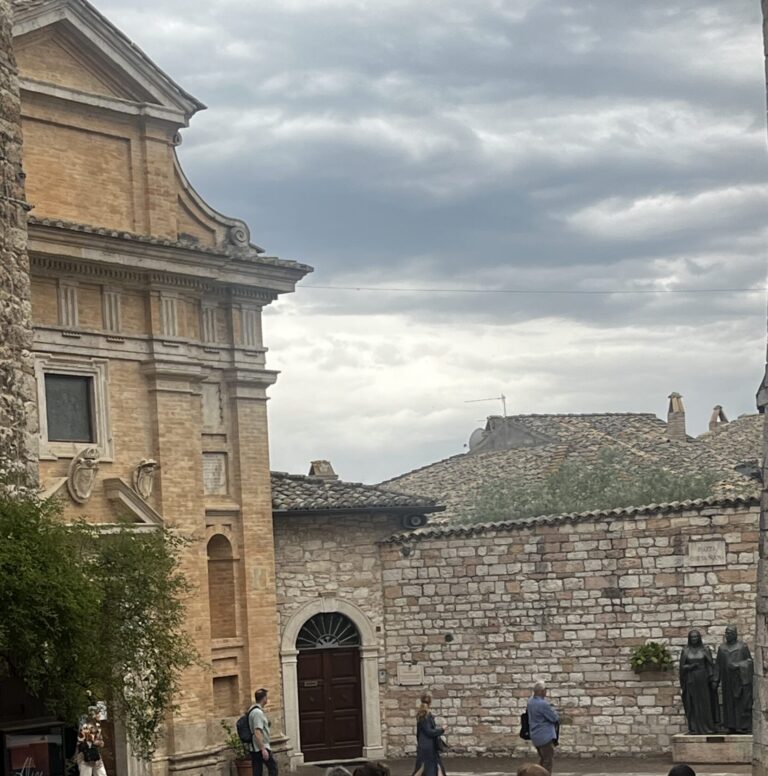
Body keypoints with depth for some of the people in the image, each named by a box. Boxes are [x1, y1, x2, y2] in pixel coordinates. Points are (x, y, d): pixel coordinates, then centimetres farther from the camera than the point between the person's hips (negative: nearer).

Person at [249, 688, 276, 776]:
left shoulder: (253, 711, 14)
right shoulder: (258, 712, -17)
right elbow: (257, 733, -24)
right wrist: (263, 749, -24)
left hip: (254, 749, 9)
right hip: (261, 748, -9)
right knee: (273, 767, 1)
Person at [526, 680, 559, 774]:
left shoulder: (531, 700, 5)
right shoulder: (543, 704, -25)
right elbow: (555, 718, -16)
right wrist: (557, 717, 7)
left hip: (536, 736, 10)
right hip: (545, 736, -10)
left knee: (542, 759, 21)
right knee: (548, 761, -3)